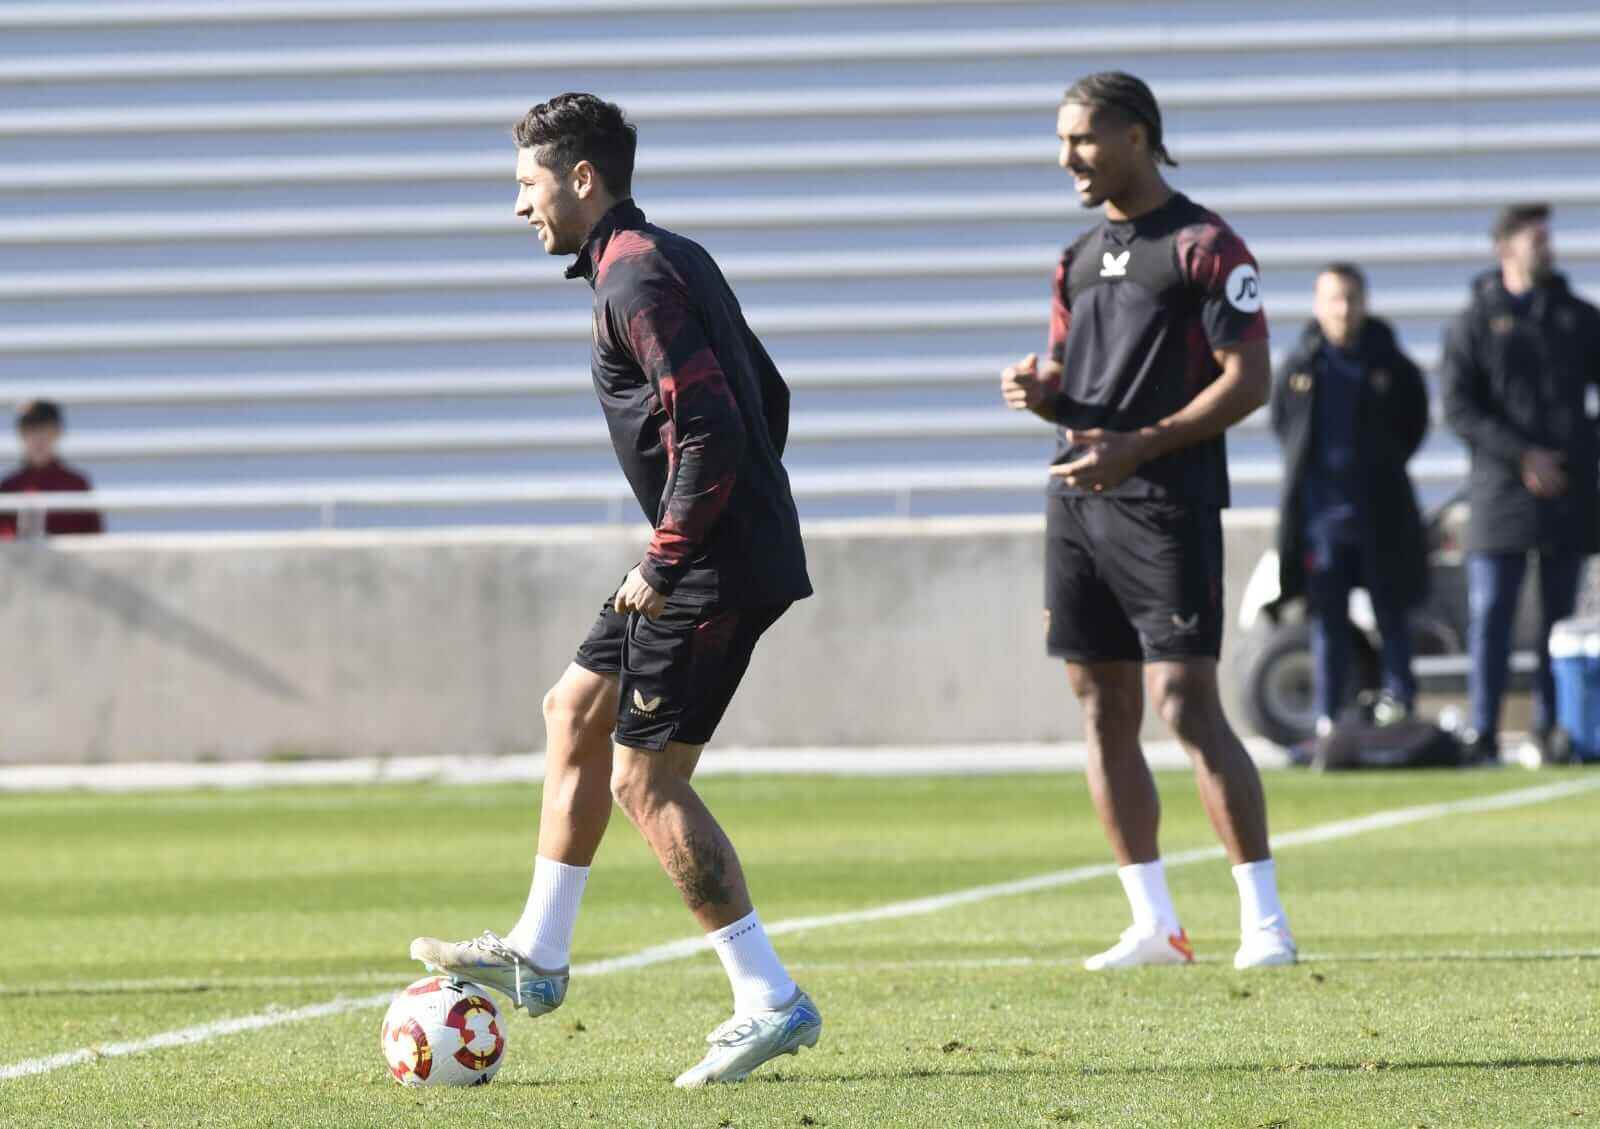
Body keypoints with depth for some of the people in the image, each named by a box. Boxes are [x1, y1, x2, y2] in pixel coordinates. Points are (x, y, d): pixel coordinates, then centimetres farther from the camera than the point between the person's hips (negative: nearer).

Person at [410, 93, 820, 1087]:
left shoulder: (636, 278, -16)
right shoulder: (674, 259, 16)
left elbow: (709, 428, -25)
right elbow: (767, 395, 22)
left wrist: (665, 562, -18)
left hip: (716, 567, -11)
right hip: (719, 555, 11)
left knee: (646, 777, -7)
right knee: (576, 712, 19)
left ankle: (771, 1000, -7)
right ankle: (538, 955, 27)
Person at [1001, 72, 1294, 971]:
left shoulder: (1204, 246, -7)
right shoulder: (1082, 257, 16)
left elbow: (1250, 380, -12)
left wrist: (1138, 445, -19)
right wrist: (1040, 391, 0)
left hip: (1168, 503, -8)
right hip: (1079, 502, 8)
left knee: (1186, 702, -12)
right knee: (1104, 711, 6)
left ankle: (1265, 920, -7)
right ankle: (1156, 926, 11)